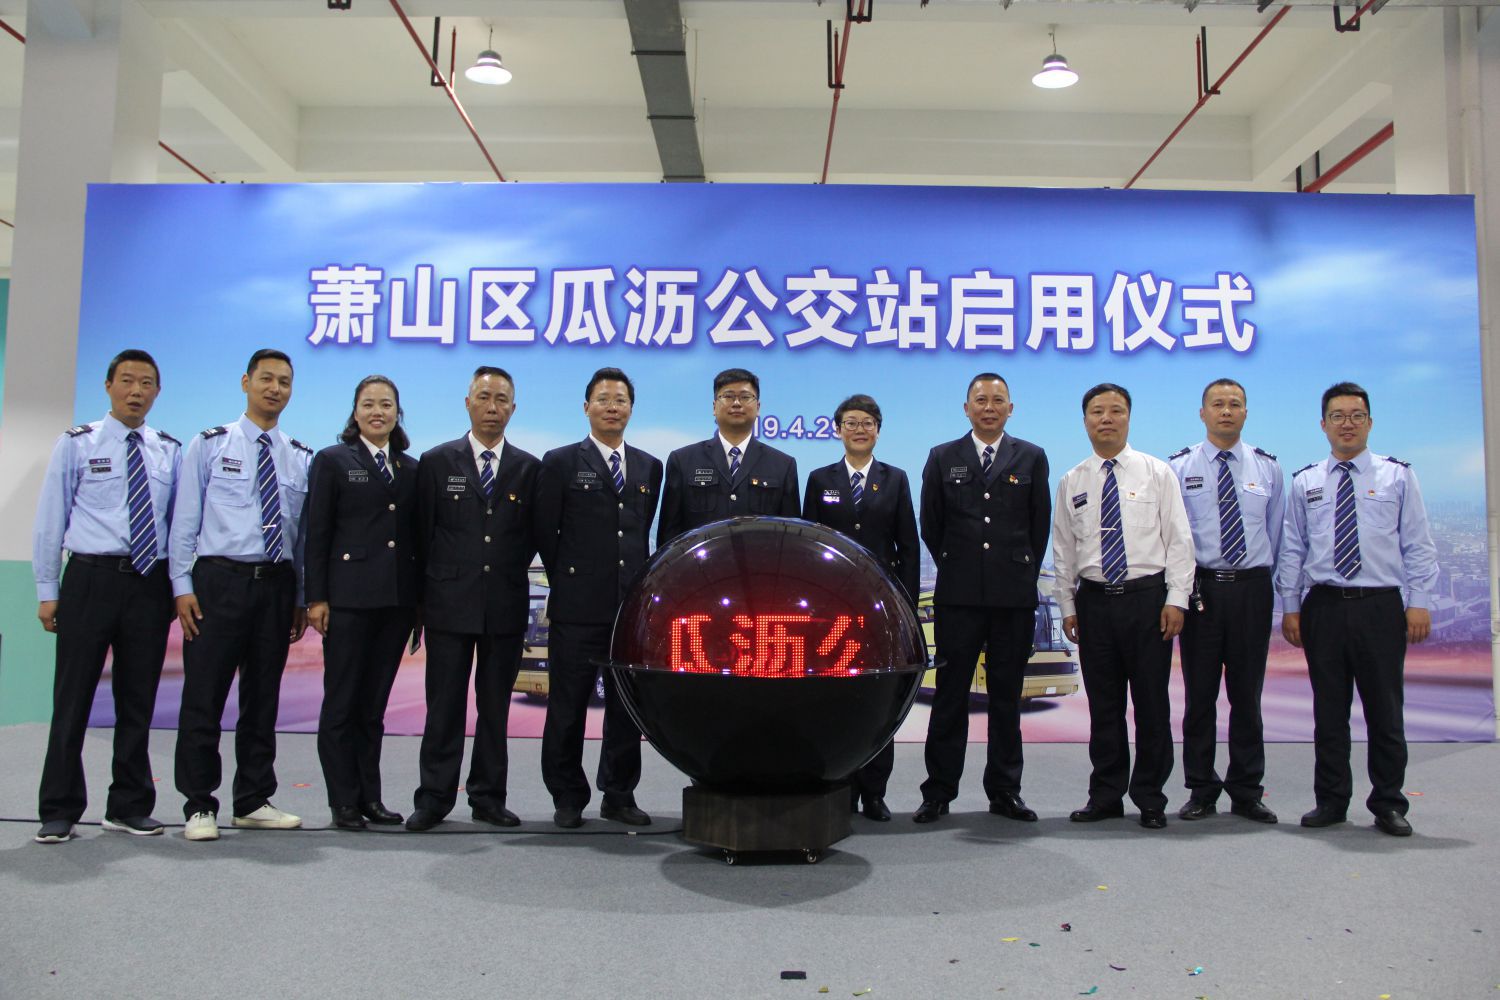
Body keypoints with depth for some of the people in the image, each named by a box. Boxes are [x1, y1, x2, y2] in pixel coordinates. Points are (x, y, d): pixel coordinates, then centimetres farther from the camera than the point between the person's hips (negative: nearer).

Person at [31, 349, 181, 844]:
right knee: (73, 698, 2)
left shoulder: (169, 451, 9)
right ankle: (59, 811, 13)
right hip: (91, 578, -2)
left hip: (150, 582, 3)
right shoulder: (76, 444, 2)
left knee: (138, 700, 9)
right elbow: (50, 520, 1)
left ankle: (130, 807, 20)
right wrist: (48, 591, -3)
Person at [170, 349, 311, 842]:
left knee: (263, 698, 10)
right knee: (203, 698, 0)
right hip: (219, 580, -3)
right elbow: (184, 521, 0)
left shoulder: (301, 458, 10)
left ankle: (254, 801, 21)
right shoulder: (210, 445, 2)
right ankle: (200, 806, 11)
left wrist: (302, 598, 7)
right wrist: (183, 587, -7)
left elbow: (304, 532, 10)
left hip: (277, 584, 3)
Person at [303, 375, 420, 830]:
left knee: (375, 702, 10)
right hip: (349, 597, -4)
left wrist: (420, 596, 8)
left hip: (398, 599, 4)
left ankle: (371, 796, 18)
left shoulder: (411, 468, 13)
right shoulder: (333, 461, 2)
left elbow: (416, 535, 13)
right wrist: (317, 597, -8)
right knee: (342, 701, 2)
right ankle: (344, 801, 10)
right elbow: (316, 533, -2)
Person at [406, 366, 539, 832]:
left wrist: (508, 571, 3)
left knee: (496, 706, 8)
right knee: (445, 706, 2)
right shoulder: (436, 462, 4)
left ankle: (488, 797, 17)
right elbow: (423, 533, 5)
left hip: (506, 606, 1)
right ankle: (434, 798, 11)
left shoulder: (529, 469, 6)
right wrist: (433, 588, 5)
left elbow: (535, 535, 10)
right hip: (450, 604, -1)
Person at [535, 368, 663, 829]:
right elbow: (545, 533, 2)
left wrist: (640, 586, 9)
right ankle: (568, 799, 17)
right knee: (568, 707, 5)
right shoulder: (561, 463, 1)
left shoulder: (650, 467, 12)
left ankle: (619, 796, 22)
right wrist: (569, 582, 5)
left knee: (628, 706, 9)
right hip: (578, 608, -3)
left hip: (633, 607, 3)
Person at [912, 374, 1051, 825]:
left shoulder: (1031, 458, 9)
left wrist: (1023, 573, 9)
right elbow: (930, 524, 11)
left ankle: (1004, 791, 16)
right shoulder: (942, 458, 8)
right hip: (958, 596, 0)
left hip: (1014, 596, 1)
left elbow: (1040, 524, 11)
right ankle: (939, 791, 9)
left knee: (1007, 696, 7)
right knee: (950, 695, 3)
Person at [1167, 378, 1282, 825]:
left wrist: (1264, 582, 11)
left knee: (1247, 692, 6)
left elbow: (1275, 531, 13)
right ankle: (1201, 791, 14)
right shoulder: (1179, 467, 2)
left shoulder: (1267, 466, 8)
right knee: (1200, 693, 3)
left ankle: (1247, 792, 17)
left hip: (1252, 587, 2)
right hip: (1200, 587, -1)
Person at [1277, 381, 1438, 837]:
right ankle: (1331, 801, 16)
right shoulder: (1304, 482, 10)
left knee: (1385, 710, 4)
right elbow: (1292, 550, 9)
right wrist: (1290, 607, 3)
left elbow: (1418, 545, 3)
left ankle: (1389, 804, 16)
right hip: (1323, 607, 1)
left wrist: (1419, 602, -5)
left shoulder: (1398, 475, 6)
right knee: (1329, 710, 6)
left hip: (1381, 606, -1)